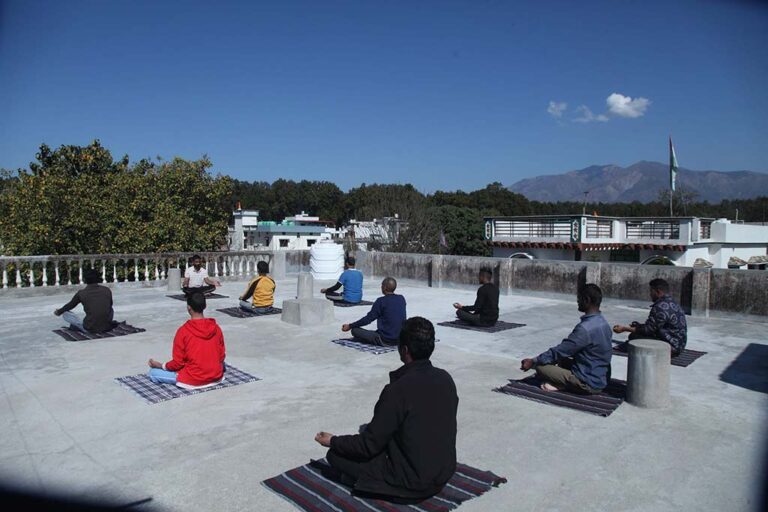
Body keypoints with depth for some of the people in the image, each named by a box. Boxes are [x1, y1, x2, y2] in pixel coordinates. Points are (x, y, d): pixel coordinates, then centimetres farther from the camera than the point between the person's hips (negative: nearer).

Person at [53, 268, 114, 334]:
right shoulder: (107, 290, 2)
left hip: (90, 329, -2)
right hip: (106, 328, 2)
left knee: (65, 314, 16)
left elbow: (70, 305, 17)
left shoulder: (81, 293, -3)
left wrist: (59, 312, 40)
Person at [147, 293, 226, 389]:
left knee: (153, 372, 11)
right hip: (216, 377, 2)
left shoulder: (183, 331, -16)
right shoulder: (216, 328, -4)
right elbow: (221, 356, 4)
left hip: (193, 380, -2)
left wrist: (159, 365, 7)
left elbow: (177, 363, -11)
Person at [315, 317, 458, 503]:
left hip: (411, 484, -7)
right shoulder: (446, 379, -6)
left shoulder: (398, 389, -26)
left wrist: (333, 441, 2)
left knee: (335, 453, 4)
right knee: (368, 429, 23)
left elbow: (370, 445, -16)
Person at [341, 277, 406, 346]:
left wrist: (350, 326, 0)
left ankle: (377, 339, -11)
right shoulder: (402, 299, 4)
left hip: (385, 339, -8)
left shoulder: (381, 301, -13)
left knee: (355, 330, -1)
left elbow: (368, 318, -10)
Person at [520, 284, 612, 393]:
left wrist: (533, 362, -9)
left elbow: (559, 351, -19)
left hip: (589, 384, -9)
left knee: (541, 367, -9)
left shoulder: (585, 328, -25)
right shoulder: (603, 323, 4)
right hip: (601, 379, 9)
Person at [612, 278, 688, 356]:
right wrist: (639, 325, 15)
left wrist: (624, 328, -10)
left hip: (671, 347, -11)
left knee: (634, 337, -19)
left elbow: (648, 329, -17)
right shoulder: (672, 303, 13)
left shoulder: (661, 307, -20)